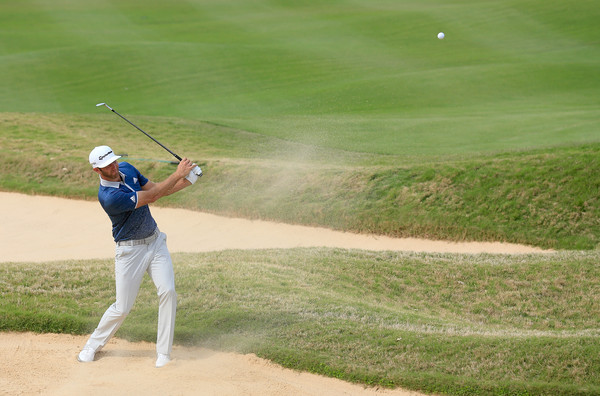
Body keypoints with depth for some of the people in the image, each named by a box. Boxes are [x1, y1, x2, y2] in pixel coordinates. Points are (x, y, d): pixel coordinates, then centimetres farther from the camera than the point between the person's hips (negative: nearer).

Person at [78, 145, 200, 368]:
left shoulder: (127, 169, -1)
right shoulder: (108, 196, -27)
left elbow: (155, 189, 8)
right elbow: (150, 197, -25)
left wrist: (187, 181, -6)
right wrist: (178, 174, -20)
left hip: (155, 241, 6)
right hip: (130, 251, -6)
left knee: (167, 291, -11)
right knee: (122, 307, -2)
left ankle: (163, 353, -4)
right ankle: (93, 345, 24)